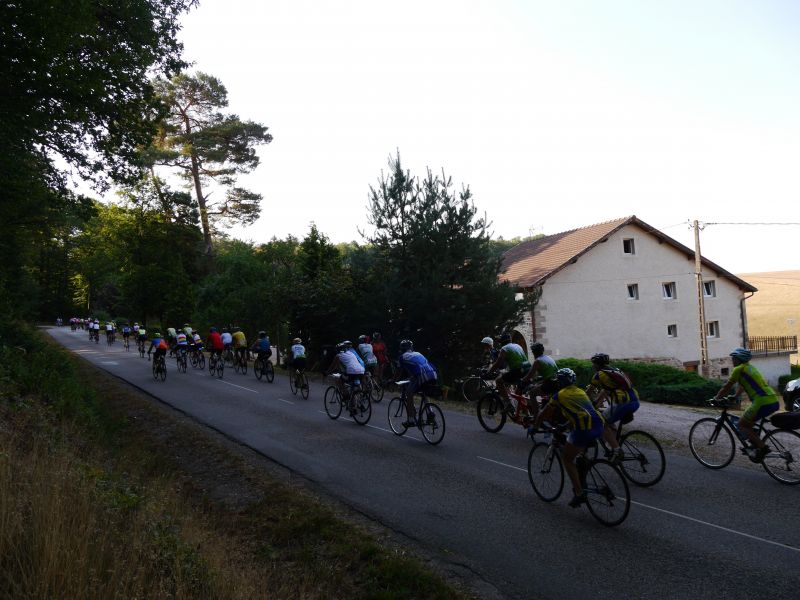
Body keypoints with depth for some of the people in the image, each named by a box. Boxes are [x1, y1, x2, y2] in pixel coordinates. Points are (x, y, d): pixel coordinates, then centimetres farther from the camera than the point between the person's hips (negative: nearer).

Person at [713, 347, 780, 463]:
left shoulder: (739, 369, -2)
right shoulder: (750, 367, 23)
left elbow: (727, 387, 3)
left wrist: (716, 398, 16)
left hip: (763, 402, -9)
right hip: (774, 401, 9)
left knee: (742, 425, 4)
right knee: (748, 422, 25)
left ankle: (762, 447, -6)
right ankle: (756, 445, 23)